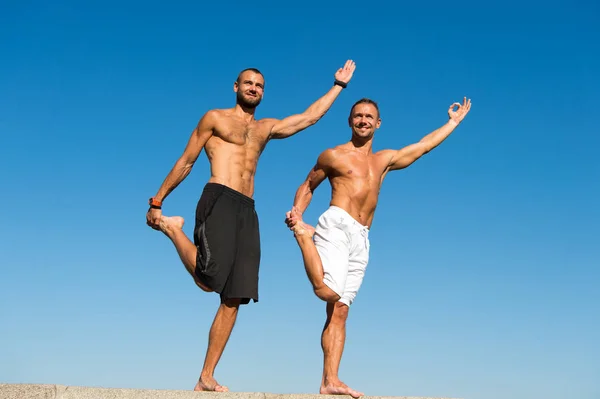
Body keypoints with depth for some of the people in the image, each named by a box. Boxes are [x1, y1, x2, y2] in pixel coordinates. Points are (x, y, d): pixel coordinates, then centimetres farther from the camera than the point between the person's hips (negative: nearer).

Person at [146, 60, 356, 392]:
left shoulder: (266, 128, 25)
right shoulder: (214, 118, 12)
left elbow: (310, 117, 29)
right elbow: (186, 162, 11)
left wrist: (339, 85, 30)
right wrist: (157, 202, 9)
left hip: (247, 211, 5)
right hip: (219, 201, -5)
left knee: (233, 300, -2)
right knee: (209, 280, -25)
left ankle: (206, 379, 3)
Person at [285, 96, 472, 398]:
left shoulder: (384, 160, 26)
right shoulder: (333, 155, 11)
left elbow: (424, 146, 35)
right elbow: (307, 186, 16)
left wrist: (453, 122, 41)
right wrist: (297, 212, -3)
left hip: (361, 239, 5)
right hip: (337, 226, -5)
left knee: (339, 310, -2)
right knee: (329, 292, -27)